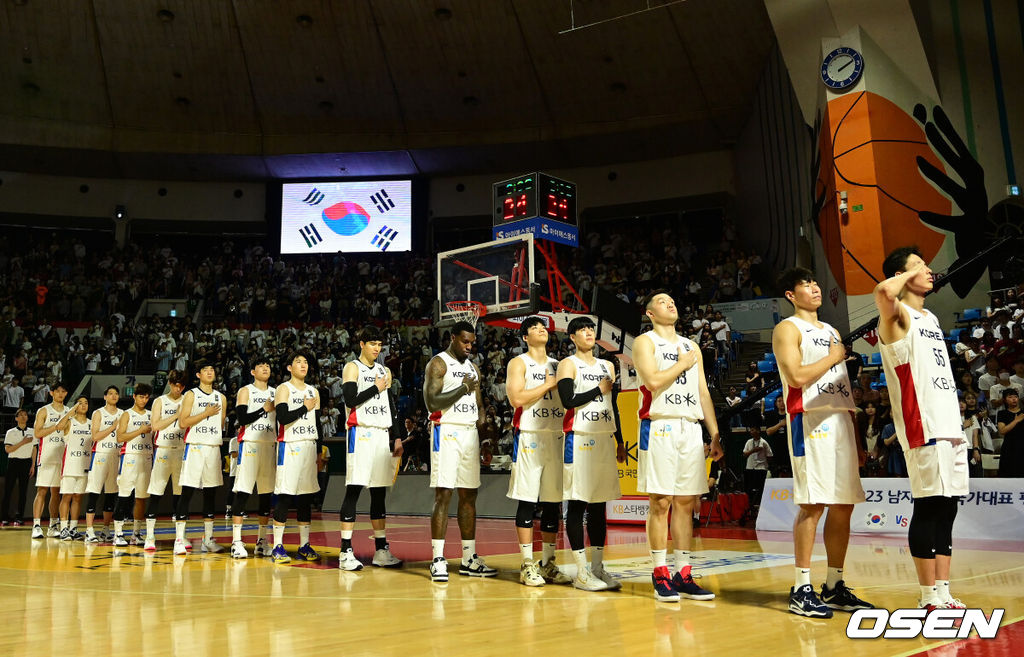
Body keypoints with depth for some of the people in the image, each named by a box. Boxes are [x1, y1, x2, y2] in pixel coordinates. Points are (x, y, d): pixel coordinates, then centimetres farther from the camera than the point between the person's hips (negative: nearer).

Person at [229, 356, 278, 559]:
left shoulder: (276, 392, 15)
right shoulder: (245, 391, 1)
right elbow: (242, 418, -11)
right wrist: (264, 409, -12)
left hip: (270, 445, 5)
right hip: (250, 444, -5)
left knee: (266, 493, 6)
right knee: (242, 492, -9)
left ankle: (261, 541, 14)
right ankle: (236, 541, -7)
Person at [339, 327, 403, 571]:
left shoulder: (385, 370, 18)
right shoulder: (352, 367, 0)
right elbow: (350, 400, -15)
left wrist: (397, 438, 12)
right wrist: (376, 388, -8)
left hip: (383, 435, 6)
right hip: (360, 434, -6)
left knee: (379, 493, 8)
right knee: (353, 489, -9)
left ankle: (381, 550, 13)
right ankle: (346, 552, -7)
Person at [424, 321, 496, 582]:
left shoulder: (473, 368, 17)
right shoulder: (438, 363, -4)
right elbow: (432, 403, -15)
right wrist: (463, 388, -14)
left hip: (470, 433, 7)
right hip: (446, 431, -7)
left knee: (469, 495, 7)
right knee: (443, 494, -8)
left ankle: (469, 558, 13)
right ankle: (438, 559, -3)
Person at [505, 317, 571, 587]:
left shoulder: (558, 364, 17)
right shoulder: (518, 363, 0)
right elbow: (516, 398, -15)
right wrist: (549, 384, -12)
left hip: (557, 437, 6)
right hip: (529, 437, -5)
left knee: (553, 502, 7)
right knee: (527, 502, -4)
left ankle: (548, 563, 15)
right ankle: (527, 565, 3)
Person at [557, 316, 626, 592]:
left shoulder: (607, 366, 17)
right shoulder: (568, 364, -1)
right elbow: (568, 401, -15)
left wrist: (620, 441, 17)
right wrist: (599, 390, -9)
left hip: (605, 438, 6)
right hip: (579, 438, -6)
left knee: (599, 505, 8)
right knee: (577, 504, -4)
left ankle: (598, 567, 15)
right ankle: (581, 572, 0)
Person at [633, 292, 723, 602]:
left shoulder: (691, 347, 20)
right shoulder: (645, 342, 2)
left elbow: (703, 393, 18)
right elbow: (653, 380, -16)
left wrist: (715, 434, 12)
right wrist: (682, 363, -2)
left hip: (691, 428, 6)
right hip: (660, 427, -6)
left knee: (686, 503, 6)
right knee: (661, 502, -4)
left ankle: (683, 575, 13)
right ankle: (660, 575, 3)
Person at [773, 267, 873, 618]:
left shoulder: (832, 331, 22)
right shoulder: (787, 329, -2)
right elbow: (796, 376, -18)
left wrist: (857, 440, 18)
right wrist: (834, 357, -6)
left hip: (841, 421, 8)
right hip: (811, 421, -8)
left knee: (843, 505, 7)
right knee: (812, 504, -9)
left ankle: (835, 586, 16)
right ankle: (801, 589, -2)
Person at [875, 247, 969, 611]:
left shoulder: (930, 318, 22)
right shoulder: (898, 316, -5)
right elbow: (884, 291, -31)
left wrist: (958, 423, 20)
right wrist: (909, 273, -11)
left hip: (950, 425, 9)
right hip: (923, 427, -9)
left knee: (947, 508, 9)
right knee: (930, 508, -7)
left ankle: (944, 595, 15)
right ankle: (929, 599, 1)